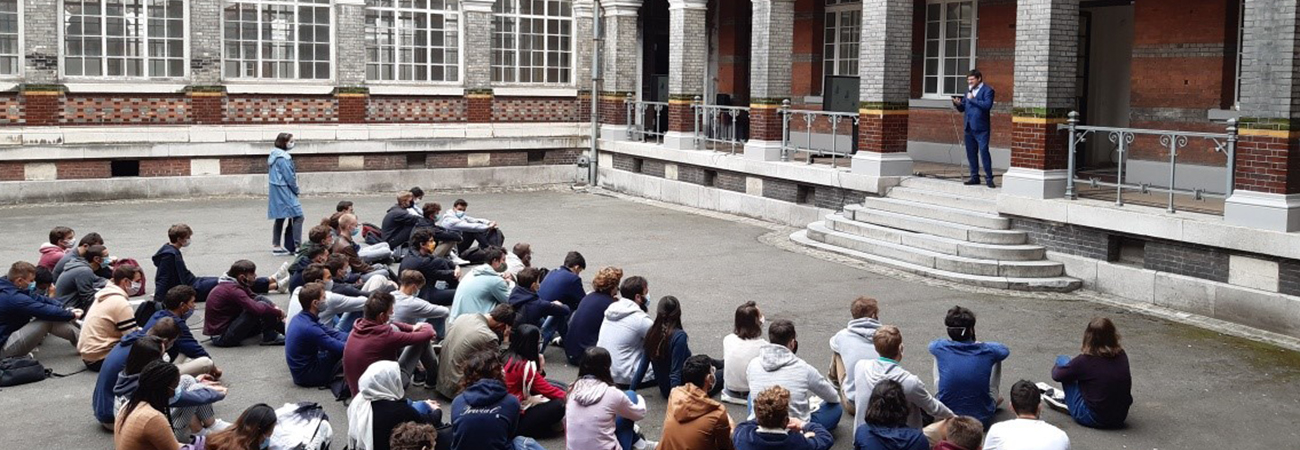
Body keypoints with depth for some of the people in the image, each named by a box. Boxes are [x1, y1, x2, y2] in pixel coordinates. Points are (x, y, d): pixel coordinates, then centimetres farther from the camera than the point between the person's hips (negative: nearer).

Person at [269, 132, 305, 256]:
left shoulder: (274, 155, 12)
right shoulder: (283, 157, -17)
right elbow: (290, 177, -18)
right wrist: (296, 190, -3)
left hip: (276, 193, 10)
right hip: (284, 191, -10)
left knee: (280, 218, 14)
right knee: (297, 216, -8)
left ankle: (276, 246, 17)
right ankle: (297, 246, -12)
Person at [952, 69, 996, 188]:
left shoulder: (987, 90, -3)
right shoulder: (969, 90, 18)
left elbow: (987, 105, -19)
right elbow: (963, 108, 18)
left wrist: (973, 99, -16)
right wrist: (958, 104, -3)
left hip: (981, 128, -7)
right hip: (969, 127, 7)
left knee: (984, 152, -9)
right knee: (971, 153, 9)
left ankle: (989, 178, -6)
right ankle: (974, 177, 17)